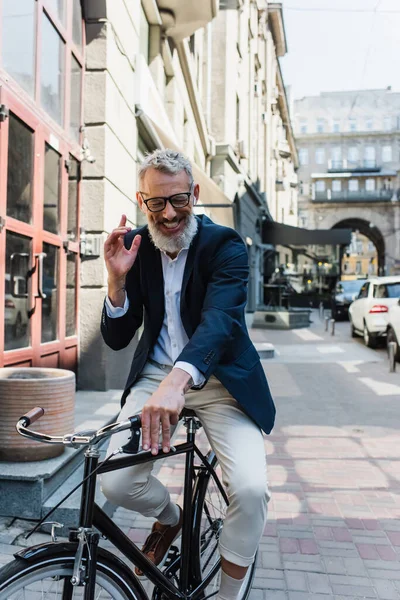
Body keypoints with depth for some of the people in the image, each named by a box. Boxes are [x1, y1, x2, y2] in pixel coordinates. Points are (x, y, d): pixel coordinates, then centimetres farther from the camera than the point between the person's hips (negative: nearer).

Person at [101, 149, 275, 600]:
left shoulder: (225, 245, -12)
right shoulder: (134, 246, -1)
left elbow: (219, 319, -30)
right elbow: (116, 339, -2)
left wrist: (176, 380, -49)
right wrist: (117, 278, -20)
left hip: (219, 378, -2)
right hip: (155, 375, 3)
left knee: (251, 490, -20)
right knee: (115, 482, -15)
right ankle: (170, 517, 23)